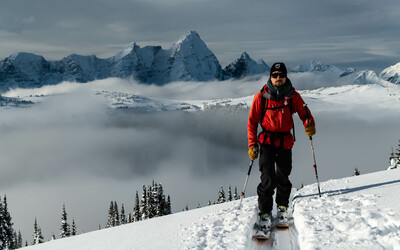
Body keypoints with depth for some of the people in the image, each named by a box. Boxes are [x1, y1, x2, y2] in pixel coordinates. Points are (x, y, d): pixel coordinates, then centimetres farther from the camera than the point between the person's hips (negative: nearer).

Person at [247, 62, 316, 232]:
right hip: (267, 141, -2)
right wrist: (252, 145, -4)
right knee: (268, 178, -12)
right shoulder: (261, 97, -3)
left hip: (286, 141, 2)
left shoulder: (293, 96, 1)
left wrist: (309, 125, -25)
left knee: (283, 177, 7)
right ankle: (265, 213, 2)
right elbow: (252, 121, 2)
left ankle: (282, 208, 31)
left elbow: (304, 113, -1)